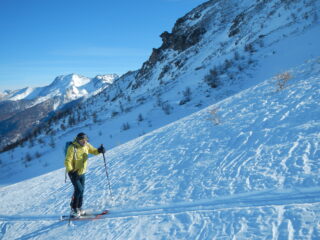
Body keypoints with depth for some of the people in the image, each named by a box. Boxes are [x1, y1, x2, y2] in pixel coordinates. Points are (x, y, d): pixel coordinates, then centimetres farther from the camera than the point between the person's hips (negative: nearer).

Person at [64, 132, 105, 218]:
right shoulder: (72, 148, -21)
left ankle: (78, 209, 26)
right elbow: (67, 161, -22)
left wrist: (99, 150, -10)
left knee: (81, 191, 11)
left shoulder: (86, 146, -3)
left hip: (82, 173, 6)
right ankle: (73, 209, -3)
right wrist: (71, 171, -34)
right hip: (74, 173, -6)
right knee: (79, 189, -16)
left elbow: (93, 151, 12)